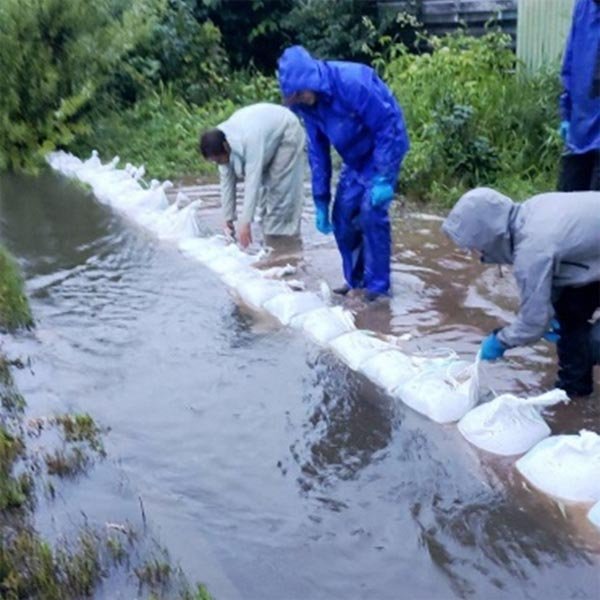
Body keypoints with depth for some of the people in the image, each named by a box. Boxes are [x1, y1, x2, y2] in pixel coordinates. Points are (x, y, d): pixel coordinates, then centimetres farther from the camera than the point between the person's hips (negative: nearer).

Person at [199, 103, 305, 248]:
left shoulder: (250, 140, -42)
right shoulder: (220, 141, -19)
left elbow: (252, 182, -44)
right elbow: (227, 182, -13)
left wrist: (245, 223, -46)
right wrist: (228, 219, -12)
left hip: (287, 132, -7)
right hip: (269, 132, 7)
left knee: (281, 189, -13)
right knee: (264, 187, 6)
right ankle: (270, 235, 15)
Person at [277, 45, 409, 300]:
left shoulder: (353, 82, -31)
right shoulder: (308, 104, -8)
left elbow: (387, 126, -26)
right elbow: (318, 152, 0)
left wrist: (383, 178, -27)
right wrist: (321, 202, -1)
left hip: (384, 149, -7)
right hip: (355, 159, 7)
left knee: (371, 212, -17)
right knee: (342, 215, 1)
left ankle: (377, 285, -6)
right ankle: (355, 279, 15)